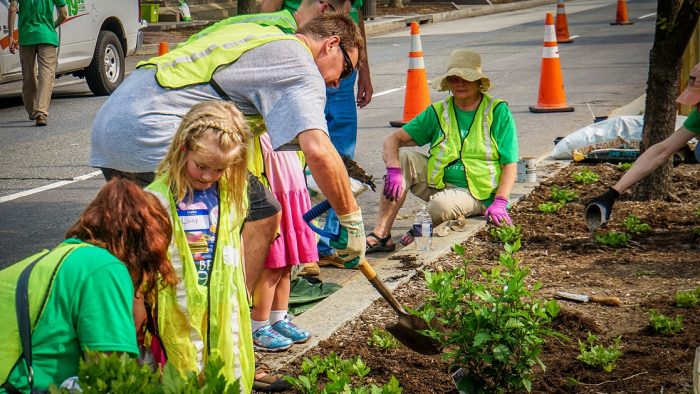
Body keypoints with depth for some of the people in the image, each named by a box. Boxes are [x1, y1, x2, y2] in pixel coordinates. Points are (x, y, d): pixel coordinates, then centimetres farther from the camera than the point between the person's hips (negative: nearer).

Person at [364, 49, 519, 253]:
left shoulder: (498, 112, -4)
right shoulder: (438, 112, 5)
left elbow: (510, 164, -7)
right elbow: (393, 139, 0)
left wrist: (499, 202, -21)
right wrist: (394, 171, -21)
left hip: (476, 193, -4)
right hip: (438, 182, 4)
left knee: (440, 206, -36)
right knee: (402, 158, -19)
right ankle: (381, 233, -24)